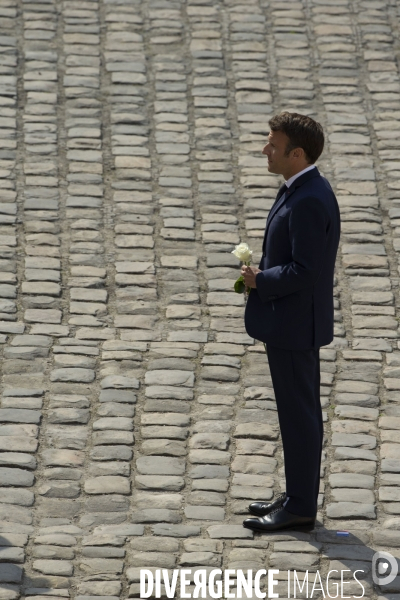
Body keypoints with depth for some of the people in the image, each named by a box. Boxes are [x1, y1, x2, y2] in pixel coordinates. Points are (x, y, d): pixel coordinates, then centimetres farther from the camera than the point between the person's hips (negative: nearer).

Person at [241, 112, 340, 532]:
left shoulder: (309, 202, -23)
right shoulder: (300, 191, 10)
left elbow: (305, 271, -26)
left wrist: (260, 280, -14)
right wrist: (262, 274, 6)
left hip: (294, 324, -10)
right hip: (288, 322, 10)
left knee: (299, 414, -3)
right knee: (298, 413, 16)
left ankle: (300, 508, 4)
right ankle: (299, 497, 24)